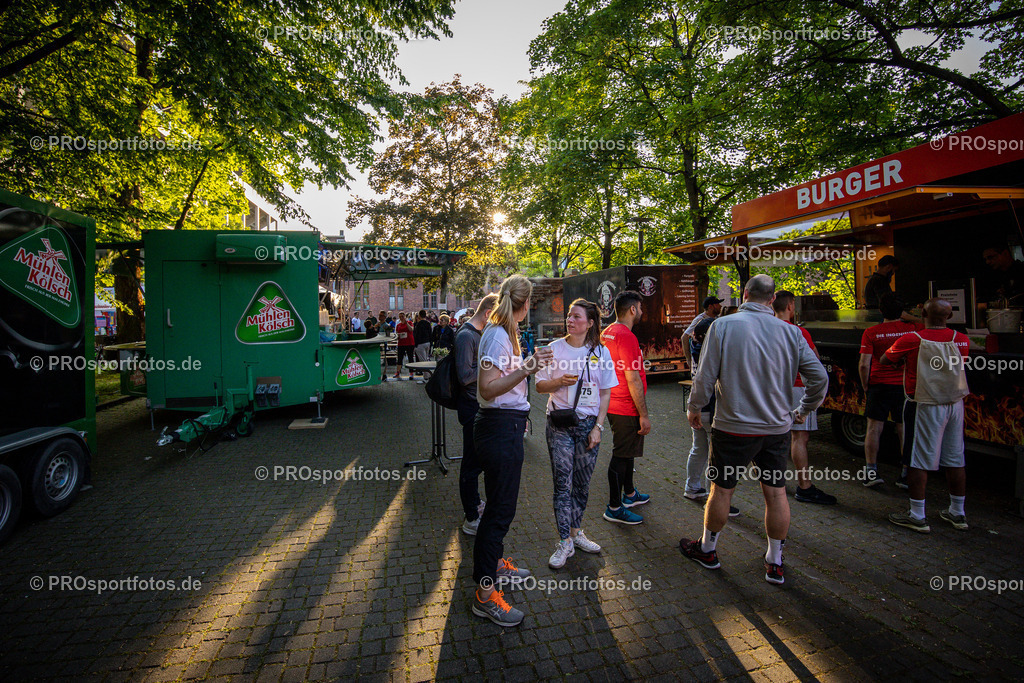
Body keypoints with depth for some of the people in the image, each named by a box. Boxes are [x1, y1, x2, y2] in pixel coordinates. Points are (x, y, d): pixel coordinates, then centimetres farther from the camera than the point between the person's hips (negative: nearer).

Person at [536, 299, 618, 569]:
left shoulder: (600, 352, 2)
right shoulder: (554, 348, 0)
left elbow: (605, 393, 5)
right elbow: (540, 386, 4)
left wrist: (598, 426, -2)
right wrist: (559, 381, -16)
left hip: (588, 424, 1)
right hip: (559, 424, -1)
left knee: (582, 483, 11)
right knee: (562, 483, -1)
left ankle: (576, 532, 30)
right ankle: (564, 543, 10)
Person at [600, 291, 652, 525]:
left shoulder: (607, 333, 10)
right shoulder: (626, 336, -21)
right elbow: (632, 378, -23)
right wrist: (644, 415, -18)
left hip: (613, 404, 10)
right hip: (626, 409, -10)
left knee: (626, 451, 22)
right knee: (621, 456, 0)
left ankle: (629, 494, 39)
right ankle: (614, 508, 11)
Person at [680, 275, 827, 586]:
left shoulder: (723, 326, -11)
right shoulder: (790, 332, -2)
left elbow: (705, 377, -11)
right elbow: (819, 377, 1)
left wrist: (693, 408, 6)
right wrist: (804, 410, 18)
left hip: (734, 427, -3)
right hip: (778, 427, 3)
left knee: (722, 488, 11)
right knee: (776, 492, 14)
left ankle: (707, 550, 30)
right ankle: (775, 562, 28)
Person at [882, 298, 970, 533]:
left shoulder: (912, 340, -15)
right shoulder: (961, 340, 1)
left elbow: (885, 360, -2)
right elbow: (961, 364, 19)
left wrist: (903, 360, 18)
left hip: (925, 406, -5)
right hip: (955, 404, 6)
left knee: (919, 461, 1)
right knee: (955, 460, 14)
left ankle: (917, 516, 8)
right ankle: (957, 514, 28)